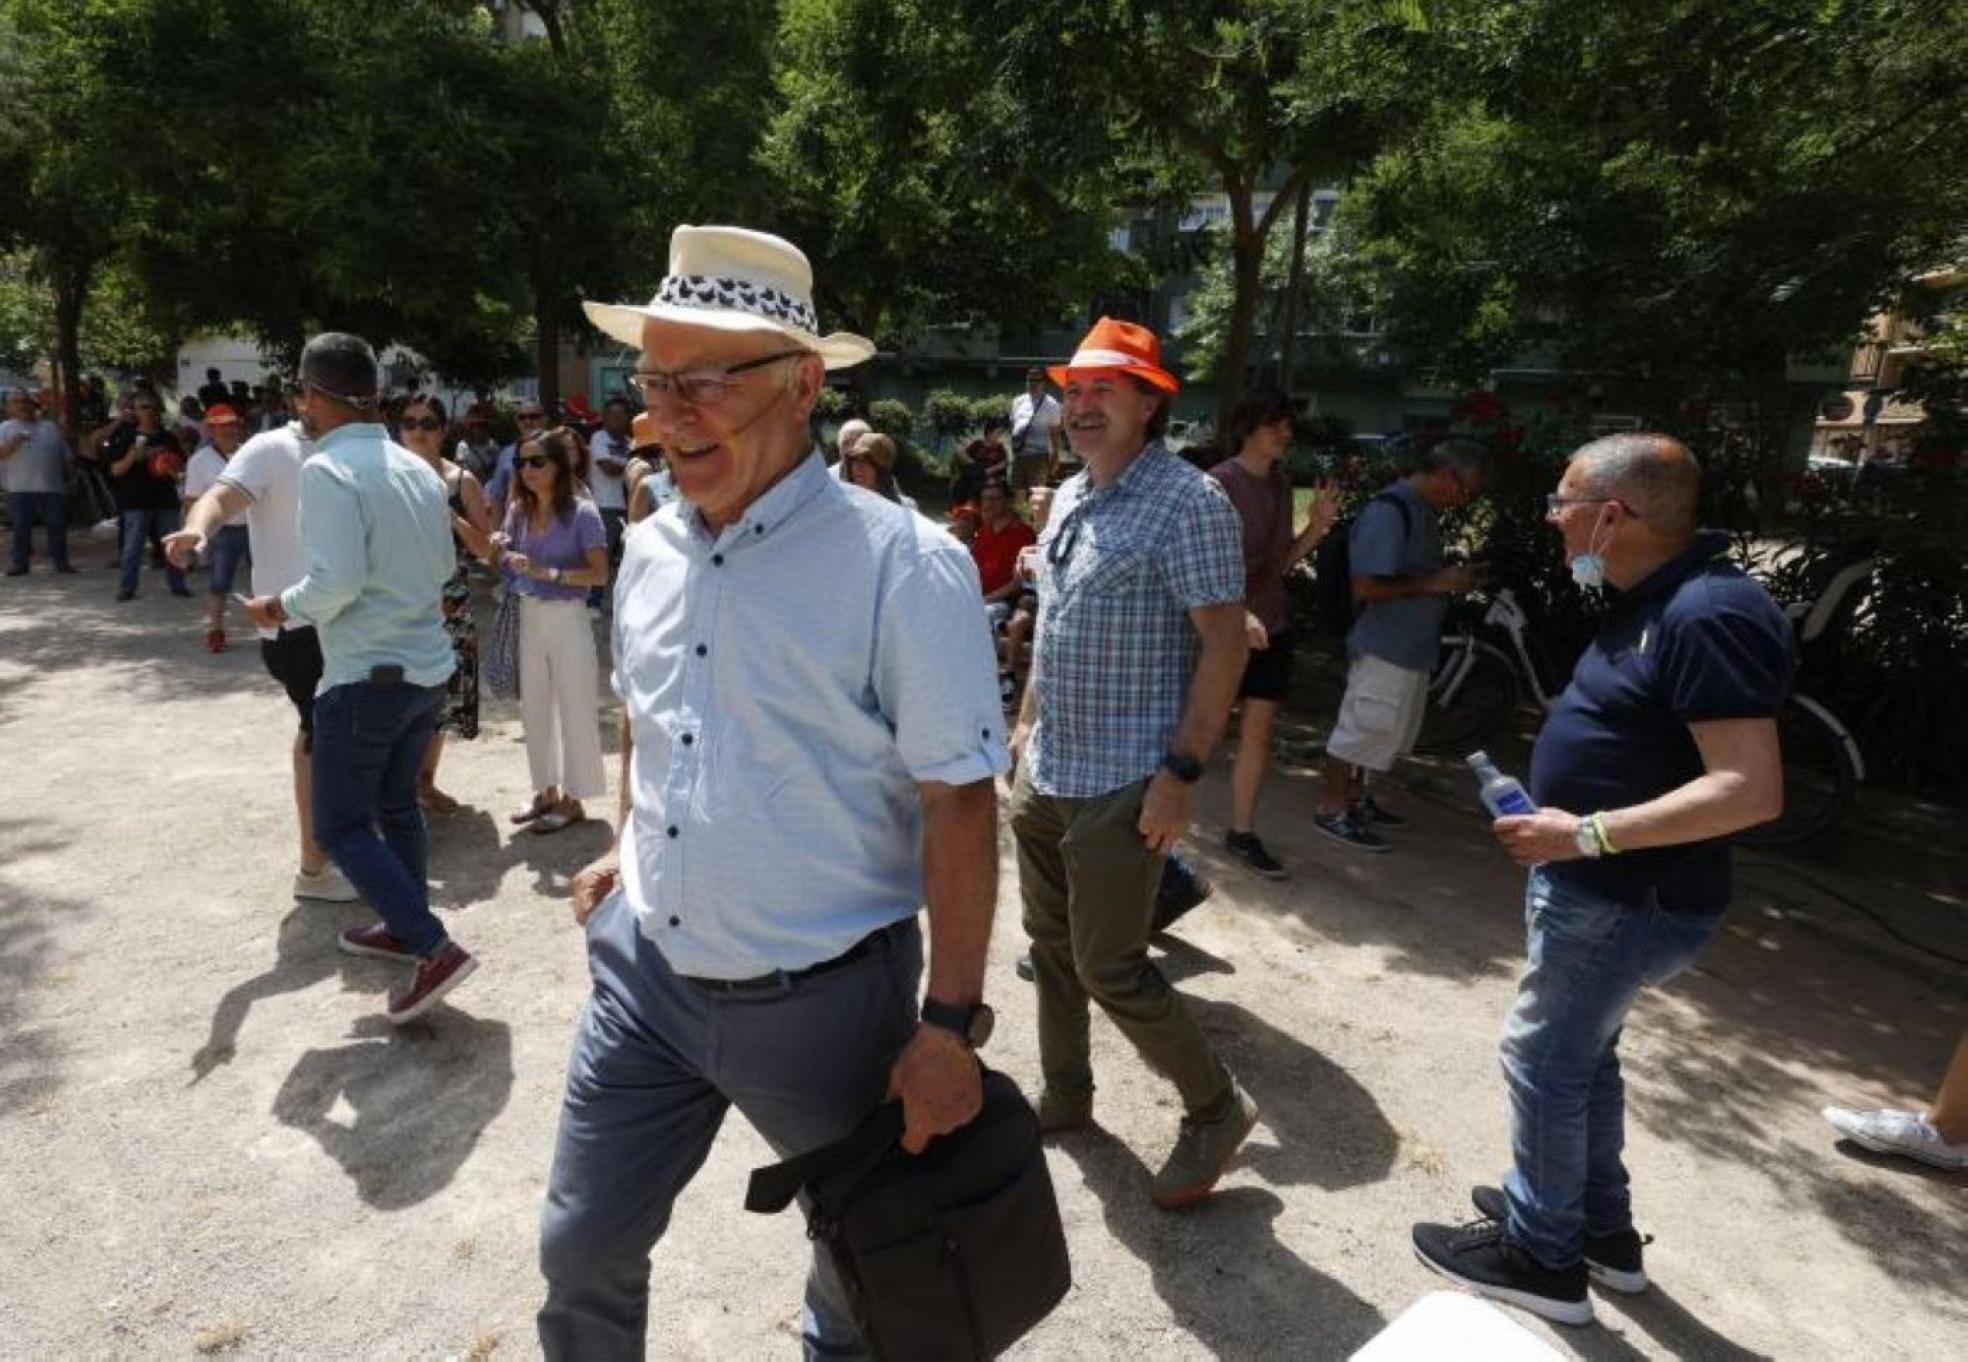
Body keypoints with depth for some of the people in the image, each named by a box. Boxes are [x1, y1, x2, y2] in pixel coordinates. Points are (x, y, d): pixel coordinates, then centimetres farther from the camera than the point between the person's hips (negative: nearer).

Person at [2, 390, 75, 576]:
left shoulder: (51, 427, 13)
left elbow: (65, 455, 16)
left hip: (52, 488, 2)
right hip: (20, 490, -2)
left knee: (58, 526, 3)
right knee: (21, 528, 3)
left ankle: (62, 562, 12)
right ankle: (19, 563, 10)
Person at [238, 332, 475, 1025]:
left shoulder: (327, 469, -15)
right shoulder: (417, 467, 7)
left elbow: (336, 581, -21)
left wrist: (282, 608, -4)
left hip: (366, 675, -7)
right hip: (429, 667, 7)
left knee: (341, 825, 4)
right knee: (396, 804, 22)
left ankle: (434, 948, -3)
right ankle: (404, 927, 35)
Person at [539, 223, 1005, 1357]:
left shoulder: (902, 565, -21)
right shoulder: (649, 550, 1)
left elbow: (959, 801, -20)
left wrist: (951, 1027, -18)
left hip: (822, 999, -4)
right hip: (643, 971, 5)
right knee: (583, 1251, 17)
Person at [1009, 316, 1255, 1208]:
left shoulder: (1187, 502, -14)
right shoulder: (1069, 498, 11)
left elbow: (1224, 643, -17)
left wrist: (1181, 772, -21)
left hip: (1122, 785, -8)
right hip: (1044, 770, 8)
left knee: (1109, 968, -1)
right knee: (1051, 943, 18)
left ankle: (1216, 1108, 22)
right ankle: (1064, 1094, 38)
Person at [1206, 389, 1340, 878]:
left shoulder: (1281, 483, 9)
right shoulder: (1220, 482, -12)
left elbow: (1282, 563, 13)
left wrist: (1316, 525, -2)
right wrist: (1238, 614, -27)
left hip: (1270, 626, 6)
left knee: (1258, 732, 8)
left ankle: (1242, 832, 19)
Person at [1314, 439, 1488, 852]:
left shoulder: (1425, 510, 10)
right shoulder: (1388, 512, -20)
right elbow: (1366, 586, -24)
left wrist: (1448, 578, 5)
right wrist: (1434, 584, -20)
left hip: (1411, 645, 10)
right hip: (1384, 646, -10)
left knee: (1387, 731, 19)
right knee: (1362, 728, 0)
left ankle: (1355, 795, 33)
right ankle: (1331, 809, 12)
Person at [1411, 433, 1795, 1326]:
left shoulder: (1708, 615, -25)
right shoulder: (1659, 600, 7)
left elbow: (1751, 790, -29)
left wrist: (1586, 835, -27)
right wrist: (1577, 832, 18)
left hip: (1626, 901, -10)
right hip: (1602, 888, 10)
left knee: (1546, 1061, 4)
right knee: (1582, 1054, 22)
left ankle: (1541, 1256, 23)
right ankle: (1601, 1229, 39)